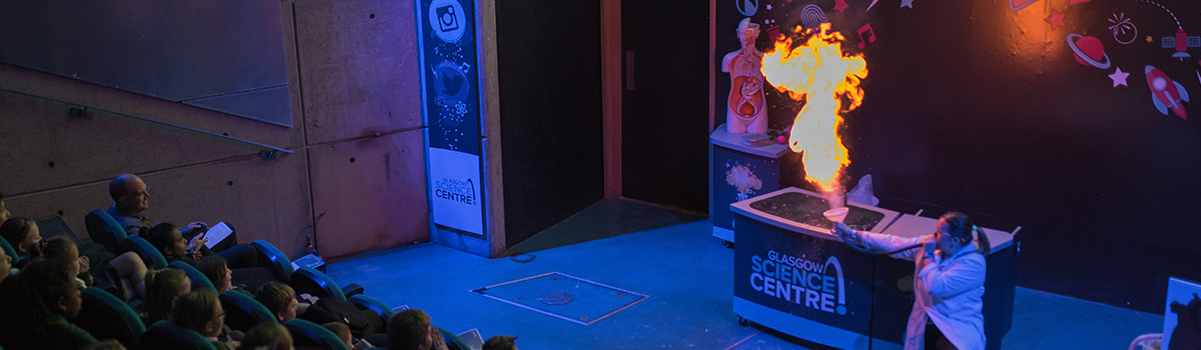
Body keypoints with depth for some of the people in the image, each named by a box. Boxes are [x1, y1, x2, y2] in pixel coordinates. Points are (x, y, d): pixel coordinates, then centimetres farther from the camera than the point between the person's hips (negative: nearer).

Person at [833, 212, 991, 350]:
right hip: (925, 324, 6)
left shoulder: (972, 263, -16)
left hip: (958, 329, -6)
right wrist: (854, 235, 12)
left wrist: (928, 256, -12)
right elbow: (895, 244, 11)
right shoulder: (930, 244, 4)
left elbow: (935, 286, -23)